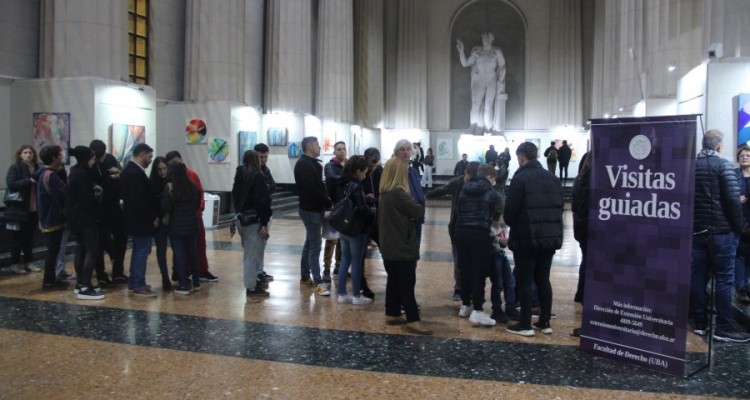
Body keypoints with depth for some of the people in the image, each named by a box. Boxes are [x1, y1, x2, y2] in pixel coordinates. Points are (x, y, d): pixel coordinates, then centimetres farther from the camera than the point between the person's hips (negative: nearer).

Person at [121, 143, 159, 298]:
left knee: (138, 250, 17)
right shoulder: (136, 173, -21)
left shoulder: (129, 169, 12)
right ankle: (139, 286, 1)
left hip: (135, 218, 11)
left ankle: (134, 282, 25)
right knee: (142, 251, -4)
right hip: (141, 220, -11)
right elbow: (139, 200, -25)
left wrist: (151, 216, 12)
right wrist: (153, 217, -17)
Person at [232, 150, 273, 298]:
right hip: (255, 220, -9)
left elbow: (235, 197, 16)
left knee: (250, 252, 18)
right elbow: (262, 201, -19)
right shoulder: (257, 176, -14)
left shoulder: (240, 176, 11)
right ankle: (251, 287, -1)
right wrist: (264, 223, -18)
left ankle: (254, 279, 28)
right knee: (253, 253, -5)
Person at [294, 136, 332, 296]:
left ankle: (305, 278, 25)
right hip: (311, 210, -10)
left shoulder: (311, 163, 16)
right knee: (314, 247, -7)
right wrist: (328, 203, -15)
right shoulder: (304, 165, -16)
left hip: (313, 208, 10)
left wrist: (326, 201, 3)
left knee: (309, 244, 16)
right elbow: (312, 189, -23)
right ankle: (318, 283, -3)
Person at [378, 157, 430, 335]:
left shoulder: (385, 193, 8)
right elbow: (419, 211, -15)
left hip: (389, 246, 9)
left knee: (394, 280, 16)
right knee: (407, 283, -3)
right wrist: (415, 209, 6)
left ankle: (392, 314, 24)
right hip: (402, 247, -9)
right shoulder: (398, 193, -21)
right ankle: (413, 321, 2)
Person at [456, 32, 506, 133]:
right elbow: (465, 63, 4)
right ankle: (475, 128, -11)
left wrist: (500, 81, -4)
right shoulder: (477, 52, 7)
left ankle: (487, 129, -2)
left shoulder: (497, 52, 5)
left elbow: (502, 67, 6)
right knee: (476, 104, -15)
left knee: (489, 105, -8)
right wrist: (461, 51, -8)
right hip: (479, 82, 1)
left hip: (492, 82, -1)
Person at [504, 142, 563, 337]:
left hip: (526, 238, -6)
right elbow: (559, 207, 12)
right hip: (551, 236, 7)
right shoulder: (552, 178, 10)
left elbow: (510, 209, -14)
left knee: (524, 281, 2)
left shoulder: (520, 178, -12)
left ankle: (525, 325, 6)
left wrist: (510, 223, 7)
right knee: (543, 279, 15)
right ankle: (545, 322, 20)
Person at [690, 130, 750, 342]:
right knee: (724, 278, -1)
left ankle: (699, 323, 13)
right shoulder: (723, 164, -9)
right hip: (721, 230, -6)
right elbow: (733, 199, -15)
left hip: (696, 229, 6)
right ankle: (724, 328, 0)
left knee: (697, 276, 8)